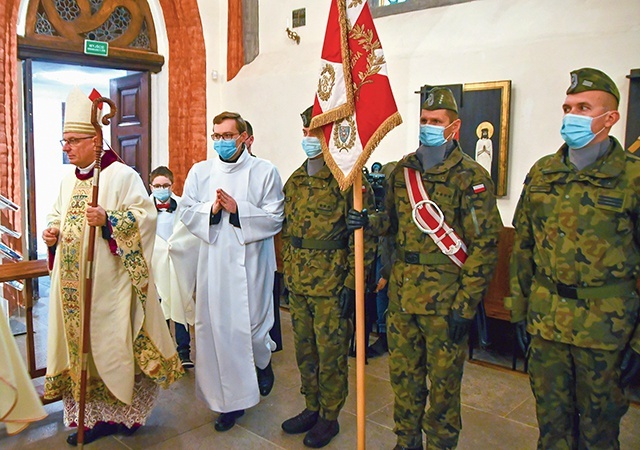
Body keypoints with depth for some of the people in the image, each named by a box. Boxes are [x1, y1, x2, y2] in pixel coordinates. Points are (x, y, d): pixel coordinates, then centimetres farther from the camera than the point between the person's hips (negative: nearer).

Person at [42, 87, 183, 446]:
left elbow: (145, 214, -15)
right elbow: (58, 215, 26)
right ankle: (94, 416, 23)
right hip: (72, 283, 7)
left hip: (109, 282, -7)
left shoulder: (122, 175, -8)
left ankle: (124, 411, 17)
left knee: (112, 344, 0)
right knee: (79, 343, 11)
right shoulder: (69, 180, 15)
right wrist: (52, 232, 6)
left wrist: (108, 221, -27)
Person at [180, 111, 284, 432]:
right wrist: (211, 209, -12)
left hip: (250, 262, -2)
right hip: (214, 263, 3)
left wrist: (237, 210, -16)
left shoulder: (264, 171, 0)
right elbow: (186, 212, 7)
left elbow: (274, 218, -5)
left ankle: (263, 361, 39)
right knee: (217, 328, 4)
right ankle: (231, 399, 21)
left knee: (252, 326, 1)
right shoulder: (200, 171, 9)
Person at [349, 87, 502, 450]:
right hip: (402, 295, 6)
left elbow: (485, 245, -12)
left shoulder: (471, 176, -9)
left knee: (443, 382, 10)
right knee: (403, 373, 17)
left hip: (445, 300, -5)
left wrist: (465, 306, -15)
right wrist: (367, 221, -5)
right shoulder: (403, 170, 9)